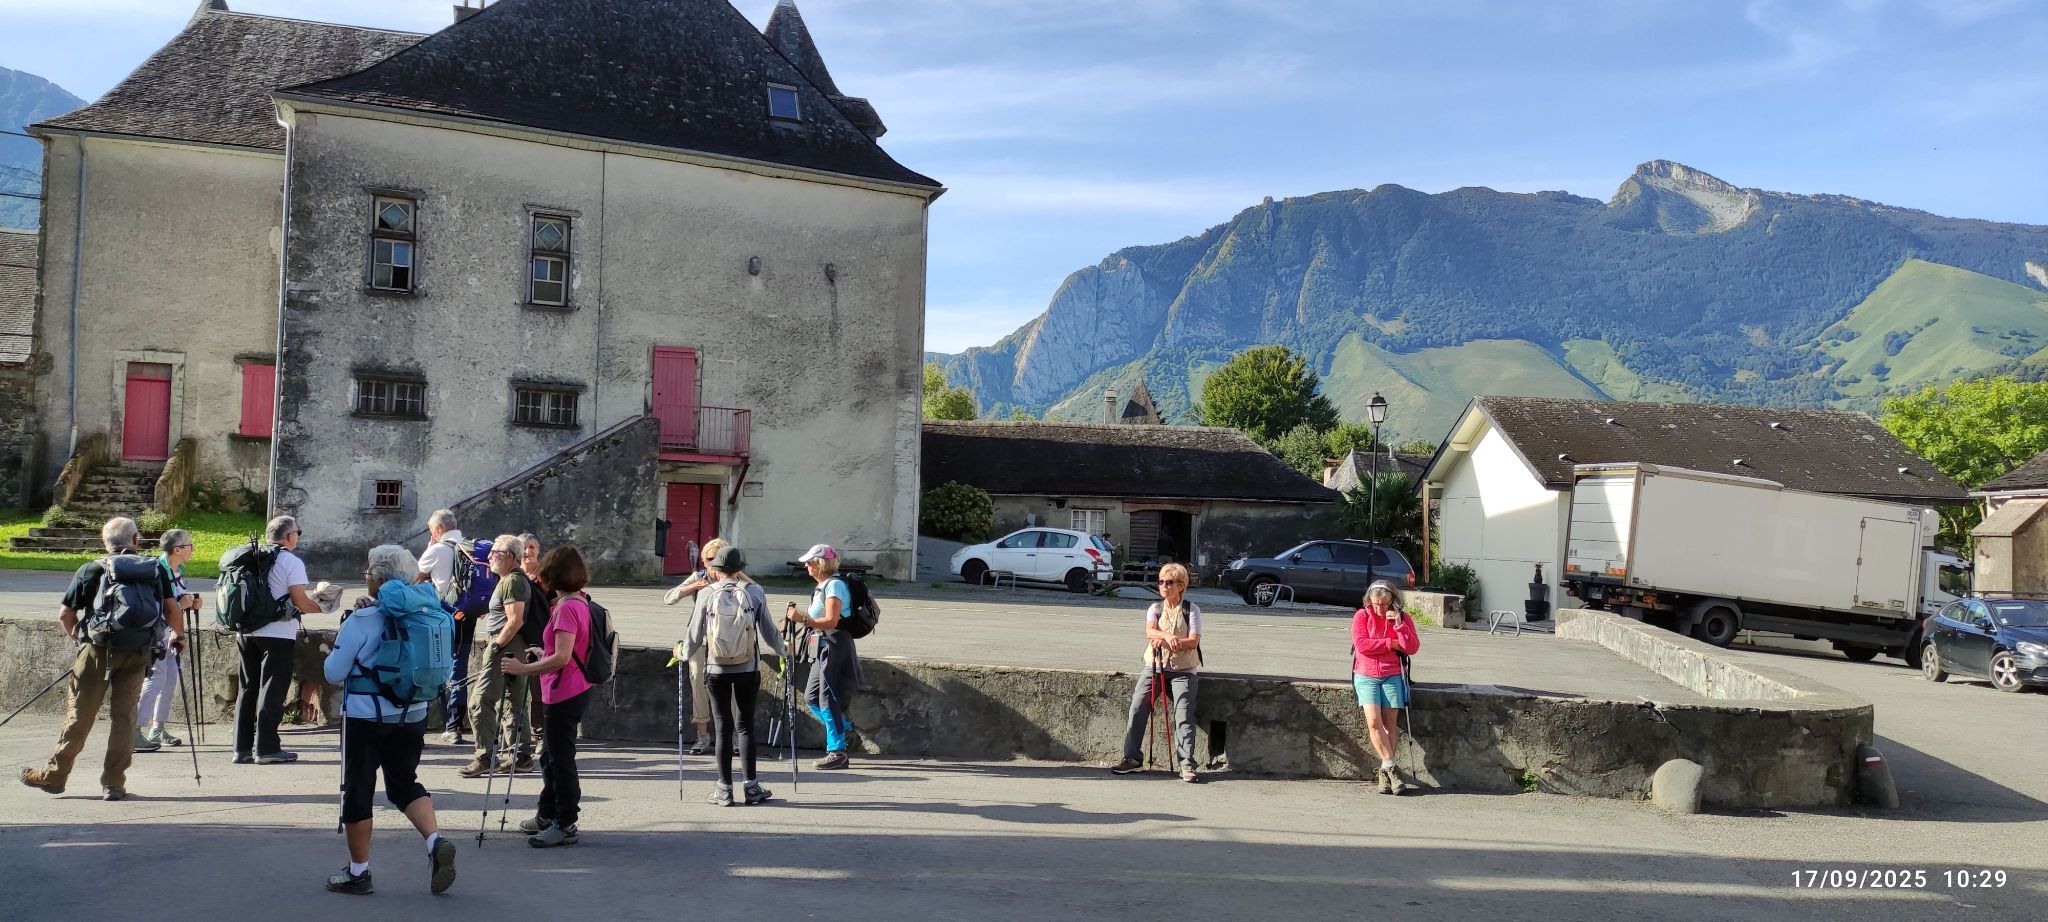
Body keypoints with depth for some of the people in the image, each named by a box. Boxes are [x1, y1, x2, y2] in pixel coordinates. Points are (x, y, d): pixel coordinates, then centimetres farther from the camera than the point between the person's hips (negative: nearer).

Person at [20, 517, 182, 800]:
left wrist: (78, 636, 22)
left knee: (80, 713, 7)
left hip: (98, 649, -1)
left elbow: (65, 614, 4)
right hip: (139, 652, 1)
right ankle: (114, 783, 6)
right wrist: (178, 636, 17)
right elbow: (172, 609, 0)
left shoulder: (92, 570, 1)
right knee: (124, 715, 5)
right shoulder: (156, 570, 5)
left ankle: (54, 775, 17)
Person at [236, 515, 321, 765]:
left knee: (248, 688, 12)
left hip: (247, 632, 6)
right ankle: (266, 748, 2)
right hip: (278, 635, -6)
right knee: (272, 691, 0)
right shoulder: (292, 562, -10)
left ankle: (242, 748, 15)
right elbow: (301, 602, -14)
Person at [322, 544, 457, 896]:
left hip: (366, 716, -4)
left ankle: (358, 871, 17)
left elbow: (334, 673, -8)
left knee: (358, 790, 9)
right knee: (405, 783, 17)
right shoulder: (429, 614, 0)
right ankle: (436, 840, -6)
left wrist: (332, 649, 11)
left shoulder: (361, 621, -13)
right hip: (412, 715, 4)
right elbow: (446, 666, 7)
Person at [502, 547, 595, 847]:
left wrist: (523, 669, -20)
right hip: (575, 691, 10)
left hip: (565, 694, -10)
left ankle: (565, 825, 8)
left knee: (561, 759, -1)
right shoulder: (580, 601, 10)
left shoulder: (567, 607, -20)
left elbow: (562, 658, -26)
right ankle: (547, 816, 34)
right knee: (551, 756, 21)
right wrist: (544, 654, 18)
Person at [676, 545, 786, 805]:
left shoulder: (706, 594, -5)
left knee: (723, 727, 7)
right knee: (745, 725, 9)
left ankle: (724, 789, 10)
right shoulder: (755, 592, -3)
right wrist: (783, 651, 19)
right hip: (748, 669, 0)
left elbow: (695, 634, -1)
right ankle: (750, 786, 9)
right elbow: (768, 631, 1)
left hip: (716, 670, 0)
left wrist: (683, 653, 19)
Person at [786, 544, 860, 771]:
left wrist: (802, 618, -27)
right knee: (811, 697, 12)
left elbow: (831, 621, -23)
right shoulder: (823, 585, 17)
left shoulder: (834, 585, -14)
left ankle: (837, 752, -2)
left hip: (834, 647, -10)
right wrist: (799, 618, 13)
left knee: (828, 699, -8)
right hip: (822, 648, 10)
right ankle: (845, 729, 24)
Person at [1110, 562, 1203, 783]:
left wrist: (1165, 641, -23)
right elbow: (1149, 632, -10)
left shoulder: (1191, 610, 1)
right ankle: (1132, 758, 2)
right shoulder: (1155, 608, 10)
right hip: (1154, 666, 3)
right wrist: (1168, 635, -31)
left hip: (1183, 670, -3)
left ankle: (1187, 765, -13)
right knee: (1137, 708, -8)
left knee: (1184, 714, -14)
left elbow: (1193, 641, -10)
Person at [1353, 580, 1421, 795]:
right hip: (1366, 676, -1)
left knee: (1390, 725, -5)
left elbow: (1413, 648, -4)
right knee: (1373, 721, -18)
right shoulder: (1361, 616, 0)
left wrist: (1399, 625, -15)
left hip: (1392, 676, 1)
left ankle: (1384, 774, -1)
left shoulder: (1402, 617, 4)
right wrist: (1391, 644, -8)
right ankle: (1390, 768, -12)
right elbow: (1361, 644, -12)